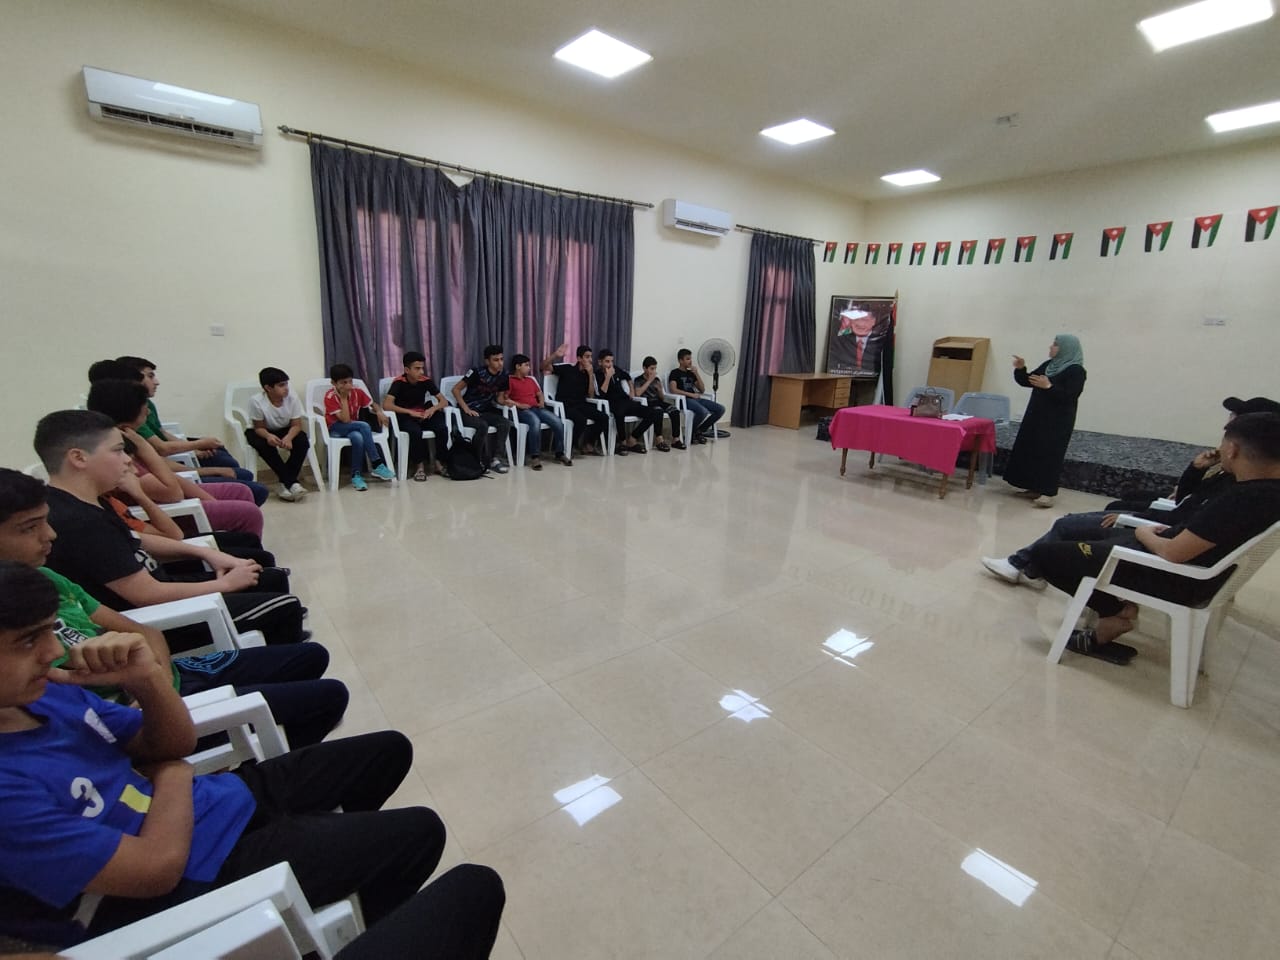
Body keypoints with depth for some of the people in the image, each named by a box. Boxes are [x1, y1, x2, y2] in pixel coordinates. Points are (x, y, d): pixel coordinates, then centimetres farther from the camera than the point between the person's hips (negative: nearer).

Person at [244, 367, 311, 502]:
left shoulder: (292, 399, -19)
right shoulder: (256, 401, -24)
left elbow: (296, 425, -17)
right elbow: (259, 427, -18)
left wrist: (289, 437, -40)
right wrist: (268, 436, -42)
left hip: (285, 431, 2)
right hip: (263, 432, -2)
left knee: (302, 441, -27)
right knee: (264, 444, -35)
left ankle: (285, 484, -22)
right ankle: (292, 483, -31)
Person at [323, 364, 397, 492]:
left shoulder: (356, 391, -5)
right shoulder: (330, 396, -18)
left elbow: (373, 404, 8)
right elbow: (346, 420, -26)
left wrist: (379, 412, -15)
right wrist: (343, 397, -24)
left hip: (353, 428, 4)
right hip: (336, 429, -4)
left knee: (358, 437, -36)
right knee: (364, 425, -34)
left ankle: (356, 475, -21)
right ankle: (377, 465, -32)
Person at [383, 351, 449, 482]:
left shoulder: (426, 381, -3)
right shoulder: (399, 382, -14)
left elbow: (444, 401, -2)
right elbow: (386, 405, -25)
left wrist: (433, 408, -23)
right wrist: (410, 412, -30)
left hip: (423, 415, 4)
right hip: (405, 417, -3)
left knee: (443, 428, -26)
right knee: (415, 432, -37)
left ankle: (438, 461, -7)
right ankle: (420, 465, -17)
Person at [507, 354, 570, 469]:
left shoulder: (531, 380, 26)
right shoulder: (509, 380, 3)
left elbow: (539, 394, 31)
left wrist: (541, 402, 9)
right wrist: (519, 405, -17)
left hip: (537, 408, 6)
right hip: (522, 410, -6)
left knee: (558, 422, -18)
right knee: (536, 421, -39)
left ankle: (559, 453, -5)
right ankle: (535, 457, -34)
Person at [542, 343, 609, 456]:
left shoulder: (588, 374, 11)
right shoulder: (567, 369, -3)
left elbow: (591, 396, 2)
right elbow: (544, 366, -10)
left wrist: (591, 375, -5)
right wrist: (556, 355, -27)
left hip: (581, 405, 5)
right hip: (565, 406, -5)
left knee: (604, 417, -15)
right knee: (581, 419, -35)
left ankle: (589, 443, 3)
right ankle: (578, 444, -4)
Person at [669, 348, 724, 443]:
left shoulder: (691, 373, 22)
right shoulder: (675, 373, 2)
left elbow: (702, 390, 18)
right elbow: (673, 390, -14)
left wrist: (697, 374, 6)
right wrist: (691, 394, -16)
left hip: (696, 399, 8)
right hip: (684, 400, -8)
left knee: (721, 409, -7)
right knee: (703, 411, -36)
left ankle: (699, 431, 1)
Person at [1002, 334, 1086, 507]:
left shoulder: (1076, 371, -11)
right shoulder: (1048, 365, 12)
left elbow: (1070, 396, -21)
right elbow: (1026, 381, 14)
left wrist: (1049, 386, -30)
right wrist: (1020, 369, -2)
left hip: (1058, 421, -8)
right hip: (1037, 416, 8)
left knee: (1050, 454, -10)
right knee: (1030, 451, 9)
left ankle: (1048, 492, -8)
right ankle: (1036, 487, 19)